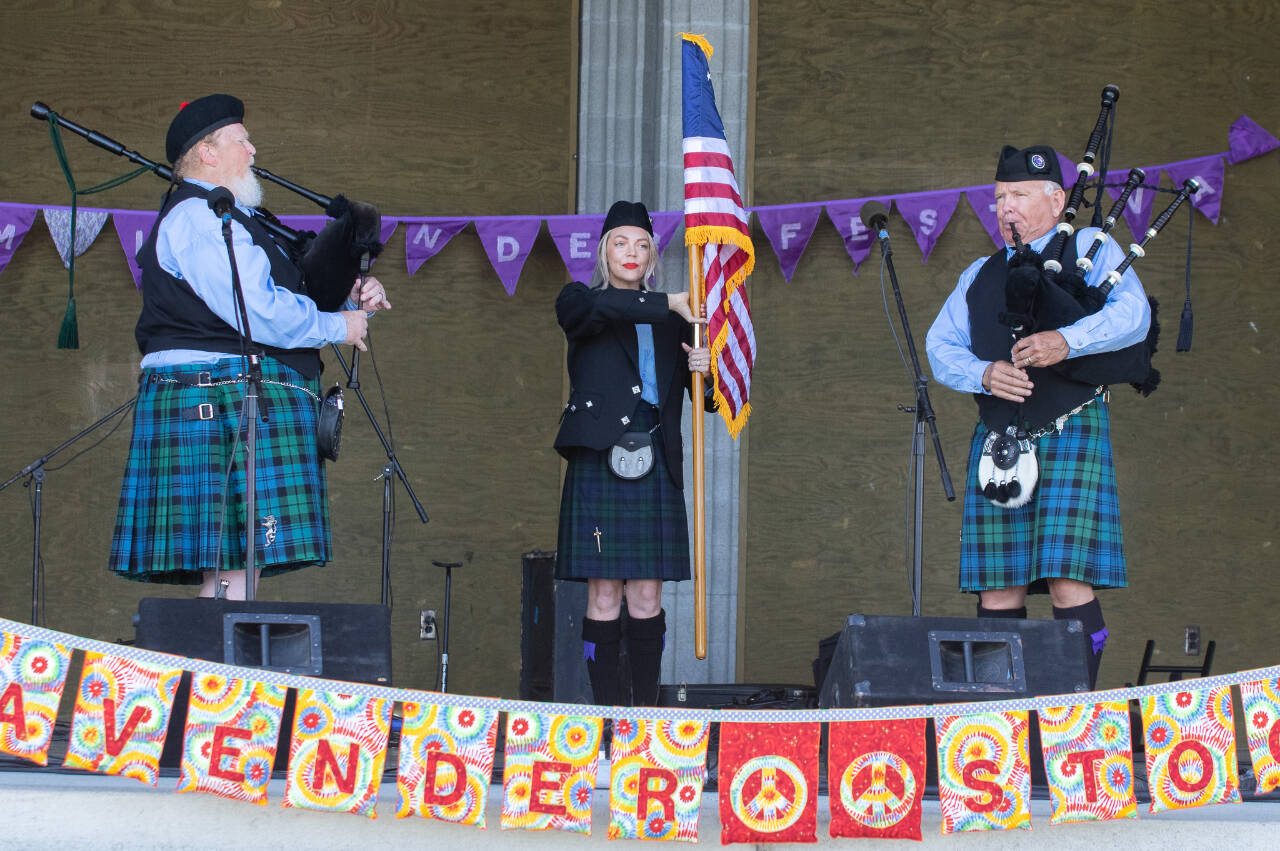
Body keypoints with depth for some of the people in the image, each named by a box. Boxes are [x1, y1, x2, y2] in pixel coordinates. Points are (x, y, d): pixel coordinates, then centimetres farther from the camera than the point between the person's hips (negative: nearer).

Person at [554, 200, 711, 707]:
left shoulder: (671, 321, 18)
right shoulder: (578, 304, 9)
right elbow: (601, 307, -17)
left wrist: (705, 369, -6)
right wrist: (671, 303, -18)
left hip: (655, 468, 3)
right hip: (599, 460, -3)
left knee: (647, 598, 0)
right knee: (604, 596, -5)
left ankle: (645, 711, 4)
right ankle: (608, 713, -3)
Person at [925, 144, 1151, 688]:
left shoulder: (1091, 248, 8)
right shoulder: (980, 275, 21)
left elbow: (1132, 314, -9)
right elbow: (940, 347, 12)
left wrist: (1067, 341, -25)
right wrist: (983, 374, -9)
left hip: (1071, 434, -4)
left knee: (1069, 582, -13)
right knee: (997, 589, -1)